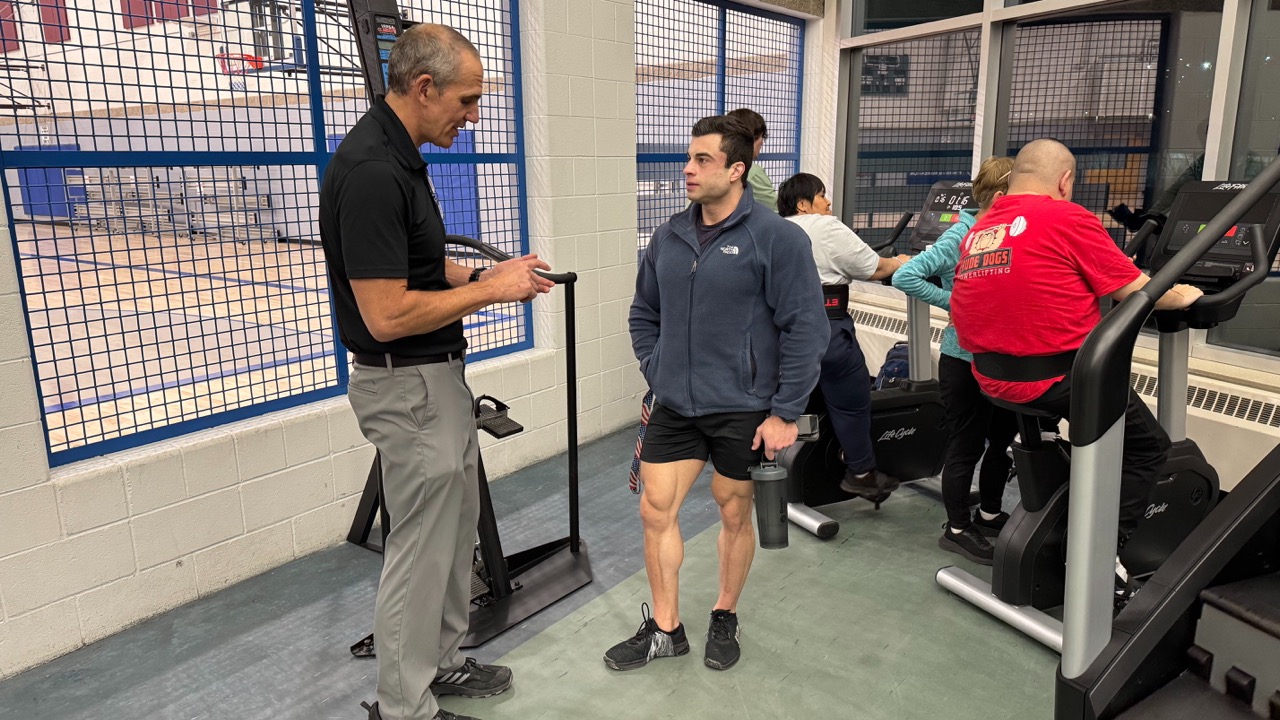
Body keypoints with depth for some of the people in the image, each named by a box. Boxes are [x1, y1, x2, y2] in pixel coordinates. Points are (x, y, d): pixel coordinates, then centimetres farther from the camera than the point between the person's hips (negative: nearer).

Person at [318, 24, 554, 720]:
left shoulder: (398, 156, 8)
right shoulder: (370, 170, -24)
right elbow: (387, 314, -27)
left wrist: (485, 274, 5)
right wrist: (489, 292, -16)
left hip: (437, 376, 10)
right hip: (408, 385, -10)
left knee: (454, 529, 20)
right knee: (422, 547, 4)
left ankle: (439, 660, 38)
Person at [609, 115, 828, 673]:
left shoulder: (777, 238, -12)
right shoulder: (669, 236, 5)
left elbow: (806, 328, -13)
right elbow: (644, 313, 16)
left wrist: (785, 413, -14)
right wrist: (657, 375, 7)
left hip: (743, 411, -5)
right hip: (674, 407, 5)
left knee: (735, 514, 12)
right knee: (655, 511, 6)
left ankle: (725, 617, 36)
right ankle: (664, 629, 24)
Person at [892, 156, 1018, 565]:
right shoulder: (961, 236, -16)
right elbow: (905, 277, -22)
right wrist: (955, 302, -20)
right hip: (965, 359, -7)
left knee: (1003, 438, 18)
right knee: (967, 446, 3)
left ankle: (989, 515, 38)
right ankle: (957, 530, 20)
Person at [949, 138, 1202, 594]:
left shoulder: (977, 231, 10)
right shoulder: (1067, 218, -9)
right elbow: (1136, 292, -3)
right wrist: (1181, 296, 15)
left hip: (992, 377, 7)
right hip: (1056, 377, -7)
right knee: (1147, 447, 14)